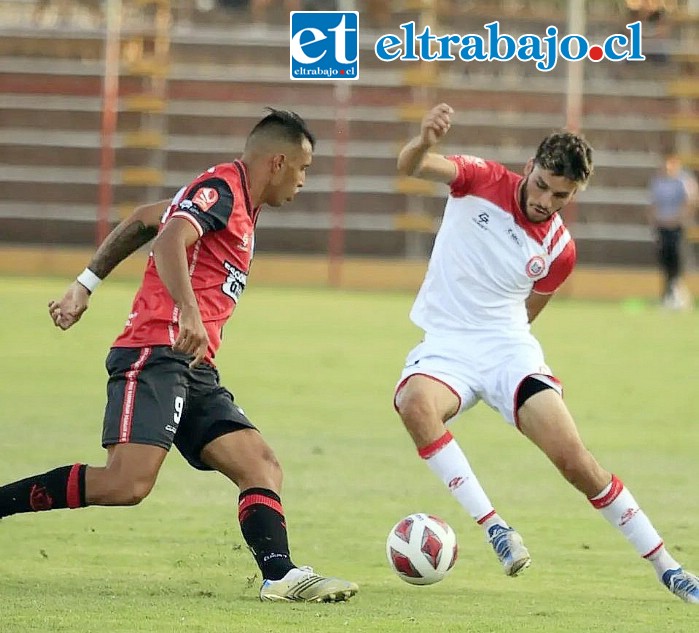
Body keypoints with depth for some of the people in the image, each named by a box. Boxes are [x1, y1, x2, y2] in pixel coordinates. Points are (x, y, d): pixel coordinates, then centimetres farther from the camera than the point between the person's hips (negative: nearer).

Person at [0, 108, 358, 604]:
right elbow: (169, 241, -24)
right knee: (126, 483, -23)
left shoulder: (234, 201, 23)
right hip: (156, 354, -11)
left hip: (193, 372, 11)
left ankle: (281, 576, -16)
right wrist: (188, 315, -38)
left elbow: (141, 220, 31)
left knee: (262, 467, -3)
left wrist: (86, 285, 32)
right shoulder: (220, 189, -6)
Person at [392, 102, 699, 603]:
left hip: (508, 350, 1)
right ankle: (495, 529, -30)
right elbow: (411, 167, -22)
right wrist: (424, 142, -44)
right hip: (444, 345, -1)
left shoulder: (560, 250, 1)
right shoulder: (482, 181, -6)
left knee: (574, 458, -13)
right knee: (416, 403, -37)